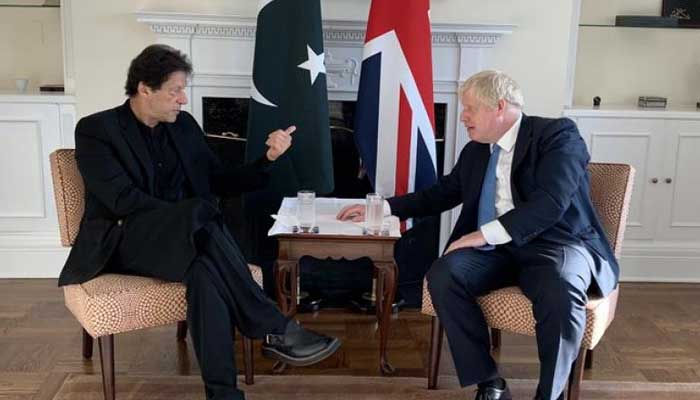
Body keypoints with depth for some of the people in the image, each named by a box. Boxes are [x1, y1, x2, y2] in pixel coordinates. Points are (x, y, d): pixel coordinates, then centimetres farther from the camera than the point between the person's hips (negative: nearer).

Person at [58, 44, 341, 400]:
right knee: (199, 214, -35)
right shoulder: (95, 130, -3)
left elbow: (220, 182, 15)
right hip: (122, 242, -4)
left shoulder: (183, 125, 13)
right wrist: (191, 217, -21)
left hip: (180, 238, 4)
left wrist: (268, 158, 1)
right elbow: (123, 200, -15)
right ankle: (274, 330, -34)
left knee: (205, 270, -35)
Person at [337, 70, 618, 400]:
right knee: (443, 274, -23)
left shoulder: (558, 134, -5)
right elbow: (440, 194, 27)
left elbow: (550, 202, -19)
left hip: (556, 244, -5)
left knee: (560, 291, -38)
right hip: (495, 249, 6)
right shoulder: (475, 150, 16)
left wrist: (486, 233, -24)